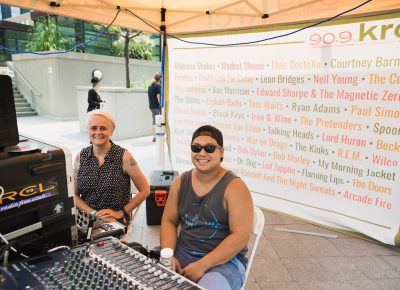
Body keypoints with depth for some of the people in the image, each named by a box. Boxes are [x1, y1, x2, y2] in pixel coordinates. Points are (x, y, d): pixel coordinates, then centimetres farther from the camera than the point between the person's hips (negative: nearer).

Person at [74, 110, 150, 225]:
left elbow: (145, 190, -2)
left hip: (115, 221, -2)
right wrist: (94, 213, -8)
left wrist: (120, 213, -5)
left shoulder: (124, 156, -6)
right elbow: (73, 195, 8)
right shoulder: (81, 156, 5)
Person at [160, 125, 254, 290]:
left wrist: (202, 266, -20)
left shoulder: (235, 187, -14)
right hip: (182, 253, 4)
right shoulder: (180, 183, 2)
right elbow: (169, 221, 8)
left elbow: (241, 236, -18)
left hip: (225, 260, -4)